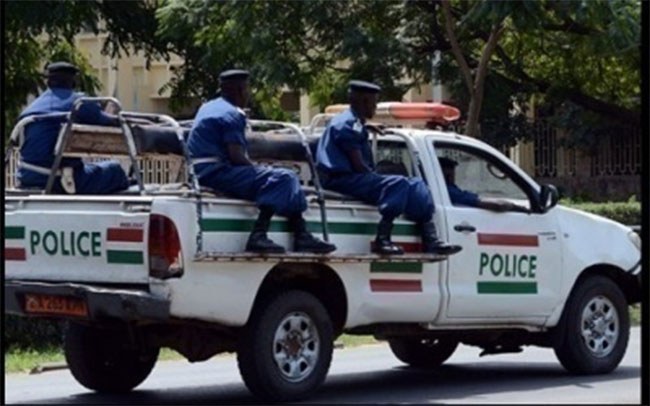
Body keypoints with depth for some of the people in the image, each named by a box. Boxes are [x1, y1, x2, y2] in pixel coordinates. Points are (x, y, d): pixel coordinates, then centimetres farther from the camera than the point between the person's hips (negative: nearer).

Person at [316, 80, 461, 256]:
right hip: (341, 180, -11)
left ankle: (431, 240, -9)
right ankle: (382, 240, -35)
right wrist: (377, 178, -10)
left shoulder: (355, 124, 21)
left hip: (355, 178, 11)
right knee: (397, 183, -30)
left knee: (416, 184, 4)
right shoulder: (348, 124, -13)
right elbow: (358, 165, -19)